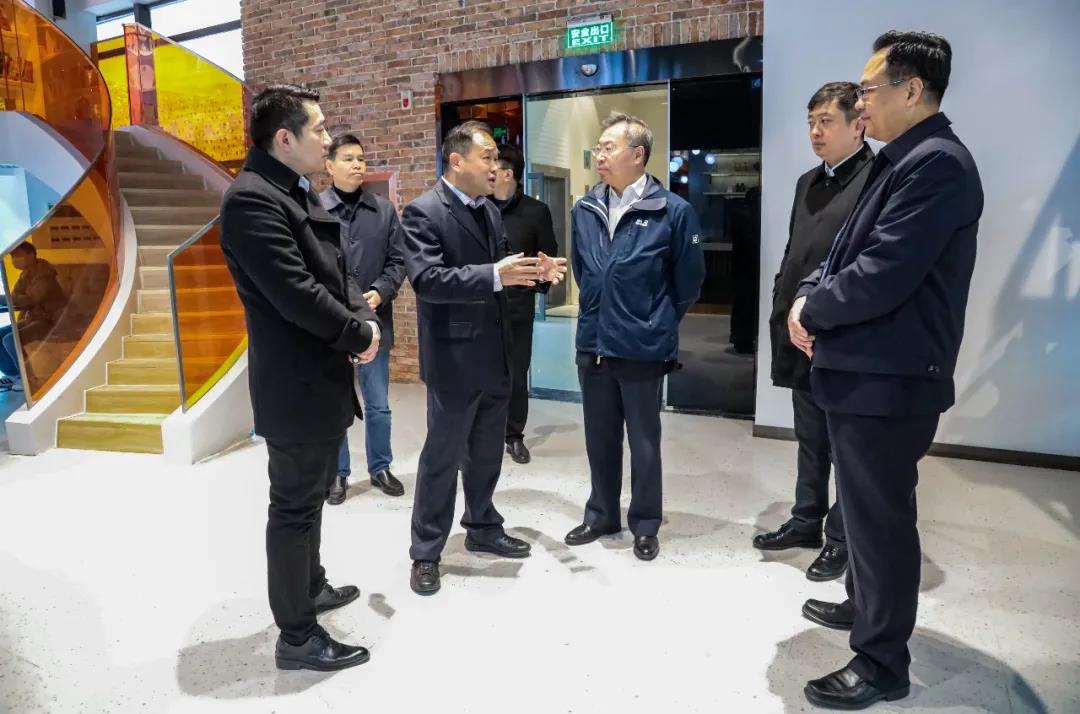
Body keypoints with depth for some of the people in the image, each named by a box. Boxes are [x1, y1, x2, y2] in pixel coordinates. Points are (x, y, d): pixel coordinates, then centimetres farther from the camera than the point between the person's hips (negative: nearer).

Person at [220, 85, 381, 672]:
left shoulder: (298, 193, 11)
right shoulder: (252, 198, -19)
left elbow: (332, 273, 14)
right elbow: (295, 292, -26)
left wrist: (361, 317, -4)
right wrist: (359, 333, -14)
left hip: (321, 376, 10)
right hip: (296, 384, -10)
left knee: (311, 496, 23)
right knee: (295, 507, 3)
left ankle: (310, 588, 42)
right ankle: (297, 635, 18)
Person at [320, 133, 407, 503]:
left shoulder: (384, 209, 3)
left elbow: (397, 261, 3)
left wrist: (380, 293, -12)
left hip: (375, 320, 2)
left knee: (378, 405, 13)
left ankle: (380, 468, 30)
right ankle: (338, 472, 27)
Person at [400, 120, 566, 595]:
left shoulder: (491, 212, 11)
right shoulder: (423, 212, -13)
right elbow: (426, 279, -24)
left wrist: (534, 271, -6)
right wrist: (495, 276, -33)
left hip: (496, 356, 7)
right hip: (455, 358, -7)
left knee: (487, 453, 19)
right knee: (442, 457, 4)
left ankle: (483, 529, 37)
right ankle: (426, 552, 20)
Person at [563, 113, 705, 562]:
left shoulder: (672, 211, -11)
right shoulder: (584, 209, 3)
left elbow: (688, 281, -1)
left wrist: (657, 325, 7)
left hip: (643, 347, -4)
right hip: (593, 344, 5)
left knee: (644, 441, 10)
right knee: (599, 438, 17)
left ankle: (645, 525, 28)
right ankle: (601, 515, 35)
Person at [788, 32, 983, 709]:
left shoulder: (937, 162, -18)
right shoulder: (901, 161, 15)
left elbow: (881, 277, -26)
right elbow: (846, 252, 16)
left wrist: (811, 307, -9)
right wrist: (811, 298, -3)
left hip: (890, 378, -10)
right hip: (867, 371, 10)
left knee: (882, 517, 2)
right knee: (865, 506, 23)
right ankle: (865, 604, 43)